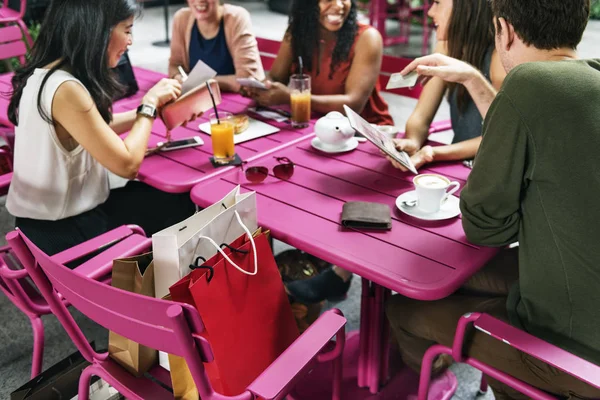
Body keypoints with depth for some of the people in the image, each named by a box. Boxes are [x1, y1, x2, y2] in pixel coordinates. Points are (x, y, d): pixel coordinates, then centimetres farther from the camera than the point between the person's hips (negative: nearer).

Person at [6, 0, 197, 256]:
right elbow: (127, 164, -25)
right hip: (64, 231, -8)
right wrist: (150, 103, -13)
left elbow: (96, 129, 11)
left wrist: (151, 106, 3)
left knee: (156, 194, 18)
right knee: (180, 205, 7)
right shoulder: (65, 89, -29)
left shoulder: (45, 74, 0)